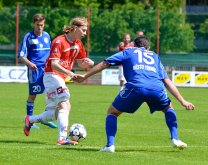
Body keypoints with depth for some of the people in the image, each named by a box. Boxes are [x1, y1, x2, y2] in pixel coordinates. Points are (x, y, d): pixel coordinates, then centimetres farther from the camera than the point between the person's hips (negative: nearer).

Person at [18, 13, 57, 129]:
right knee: (33, 94, 0)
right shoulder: (29, 37, -3)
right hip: (35, 69, -4)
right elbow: (22, 55, -5)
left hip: (47, 68, 4)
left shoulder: (46, 36, 11)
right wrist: (30, 63, -21)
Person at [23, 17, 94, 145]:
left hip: (61, 78, 9)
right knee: (65, 105, -19)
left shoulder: (78, 44, 8)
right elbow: (54, 64, -24)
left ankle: (30, 120, 24)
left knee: (56, 113, 8)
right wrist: (70, 73, -36)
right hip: (52, 75, -9)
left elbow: (81, 63, 18)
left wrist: (88, 63, -7)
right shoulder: (59, 41, -17)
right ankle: (62, 138, -25)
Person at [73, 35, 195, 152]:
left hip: (135, 87, -2)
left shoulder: (128, 52, 29)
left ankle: (110, 145, 2)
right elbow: (167, 82, 27)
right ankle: (175, 139, 18)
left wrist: (85, 76, 29)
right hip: (157, 89, 2)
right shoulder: (155, 56, 34)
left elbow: (105, 64, 23)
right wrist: (182, 101, 28)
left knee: (112, 112, 19)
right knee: (168, 108, 33)